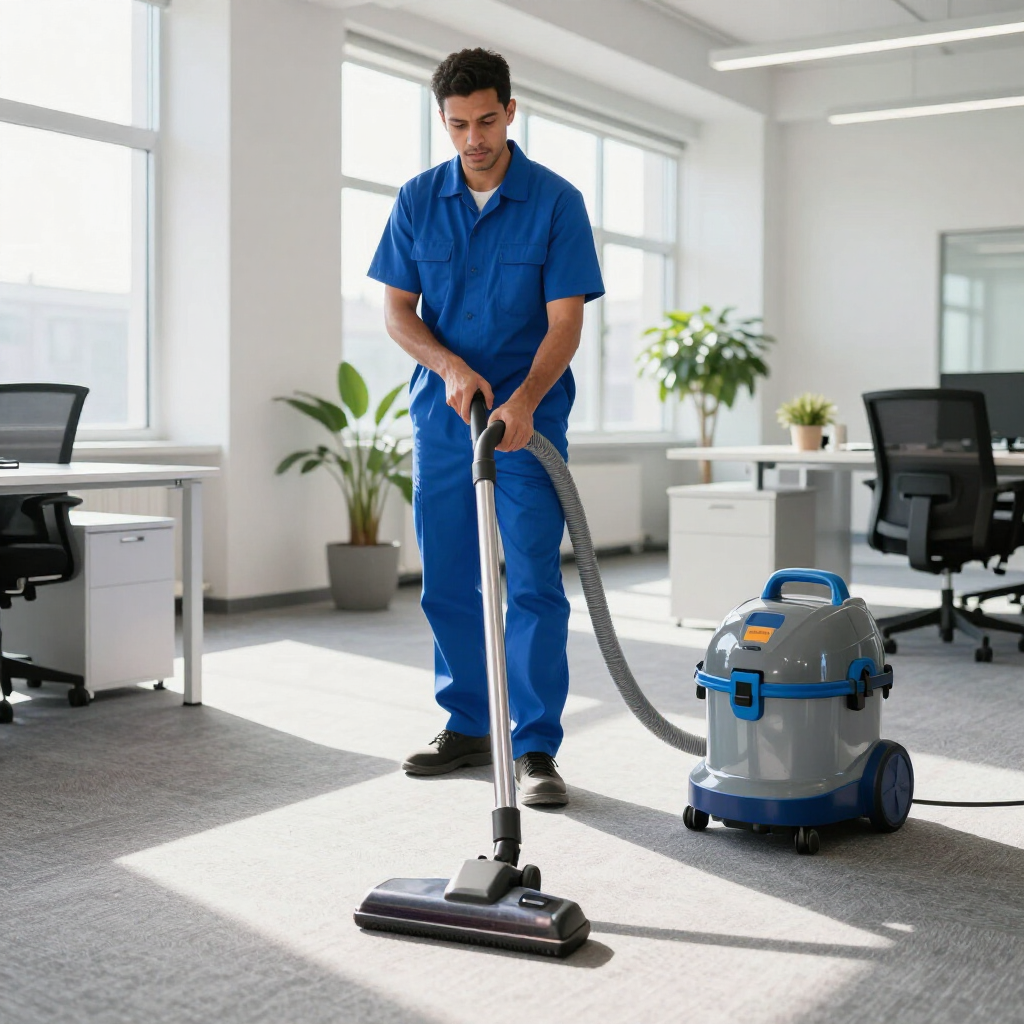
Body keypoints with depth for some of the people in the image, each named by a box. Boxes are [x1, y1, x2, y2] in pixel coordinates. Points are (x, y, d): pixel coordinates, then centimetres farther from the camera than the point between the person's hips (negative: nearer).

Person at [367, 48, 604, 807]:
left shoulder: (556, 201, -6)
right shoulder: (418, 200, 3)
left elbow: (565, 322, -10)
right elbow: (397, 310, 3)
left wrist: (523, 401, -26)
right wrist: (451, 366, -15)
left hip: (527, 417, -3)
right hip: (442, 414, 4)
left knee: (535, 585, -6)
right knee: (447, 584, 9)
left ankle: (537, 748, 0)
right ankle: (468, 726, 23)